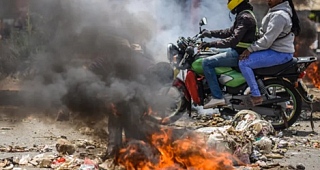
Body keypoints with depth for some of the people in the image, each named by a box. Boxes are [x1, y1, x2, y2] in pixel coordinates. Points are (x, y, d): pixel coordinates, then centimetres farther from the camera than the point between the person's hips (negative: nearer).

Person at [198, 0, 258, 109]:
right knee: (214, 53, 26)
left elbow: (234, 40, -30)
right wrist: (211, 33, 14)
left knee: (207, 62, -17)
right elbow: (230, 32, 22)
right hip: (238, 51, 11)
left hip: (239, 54, -11)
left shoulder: (245, 18, -20)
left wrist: (211, 44, -30)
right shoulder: (244, 15, 14)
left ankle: (217, 97, -18)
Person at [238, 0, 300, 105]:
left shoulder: (279, 16, -22)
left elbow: (267, 40, -25)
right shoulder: (276, 11, 12)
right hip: (276, 49, 11)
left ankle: (256, 96, -14)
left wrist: (250, 49, -18)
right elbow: (264, 32, 18)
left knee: (243, 63, -18)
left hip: (280, 53, -11)